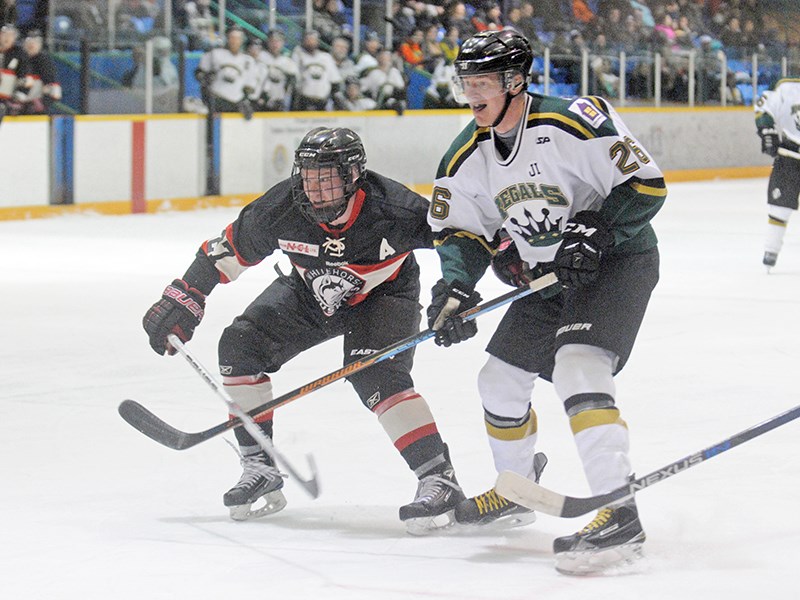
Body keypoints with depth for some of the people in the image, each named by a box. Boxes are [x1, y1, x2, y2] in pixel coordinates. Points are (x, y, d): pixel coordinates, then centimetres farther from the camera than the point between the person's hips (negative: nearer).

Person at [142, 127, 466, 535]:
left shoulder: (392, 209, -35)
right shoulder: (282, 208, -26)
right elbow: (229, 249, -10)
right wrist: (183, 298, -11)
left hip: (382, 295, -4)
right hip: (311, 292, 4)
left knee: (375, 374, -29)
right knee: (240, 343, -10)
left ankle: (439, 480, -25)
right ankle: (261, 470, -2)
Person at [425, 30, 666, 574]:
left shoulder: (573, 124, -23)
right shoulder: (469, 157, 0)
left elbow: (646, 184, -21)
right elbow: (462, 231, 5)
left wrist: (594, 231, -28)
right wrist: (455, 288, -13)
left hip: (619, 260, -9)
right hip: (548, 276, 9)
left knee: (578, 368, -28)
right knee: (501, 379, 13)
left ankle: (620, 515, -33)